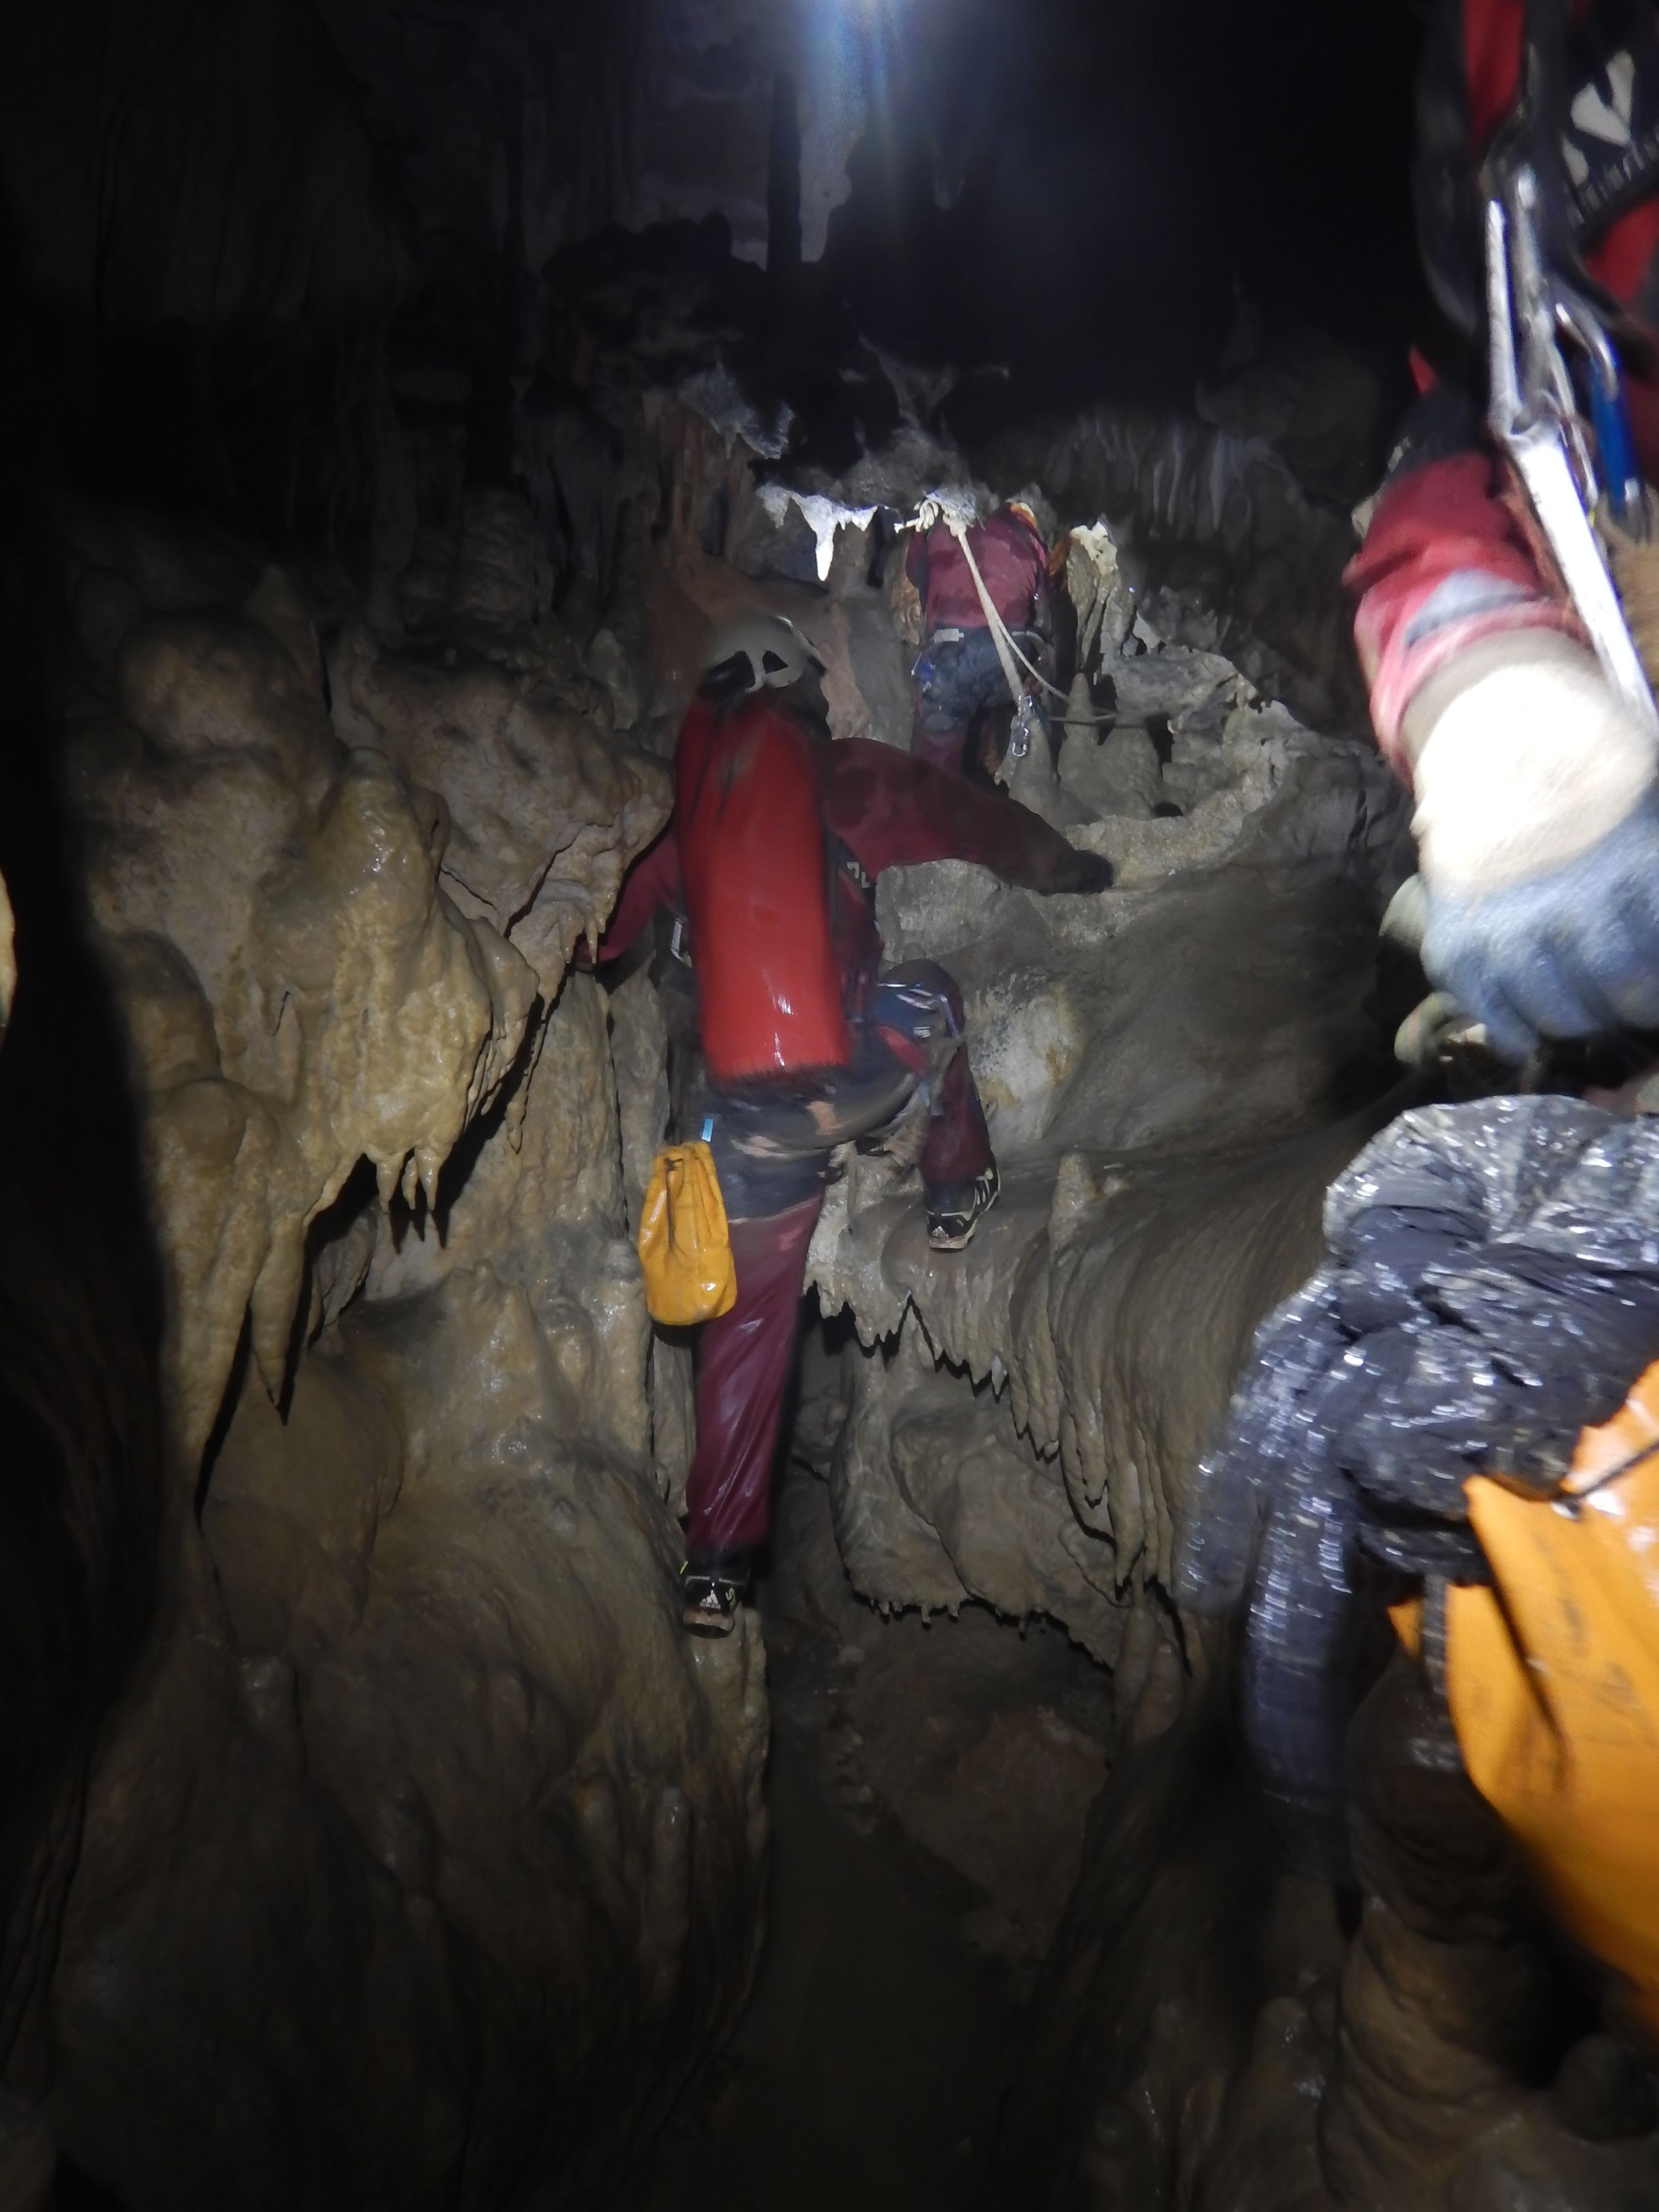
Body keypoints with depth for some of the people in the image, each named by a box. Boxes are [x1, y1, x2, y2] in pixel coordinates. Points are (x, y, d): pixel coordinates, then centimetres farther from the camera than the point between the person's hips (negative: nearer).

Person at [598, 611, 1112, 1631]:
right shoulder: (840, 774, 4)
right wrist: (1070, 868, 28)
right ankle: (958, 1194, 36)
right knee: (929, 995, 29)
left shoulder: (689, 820, 14)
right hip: (846, 1078, -3)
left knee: (751, 1318, 15)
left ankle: (716, 1561, 18)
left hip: (745, 1109, 4)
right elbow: (973, 819, 11)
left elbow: (626, 920, 16)